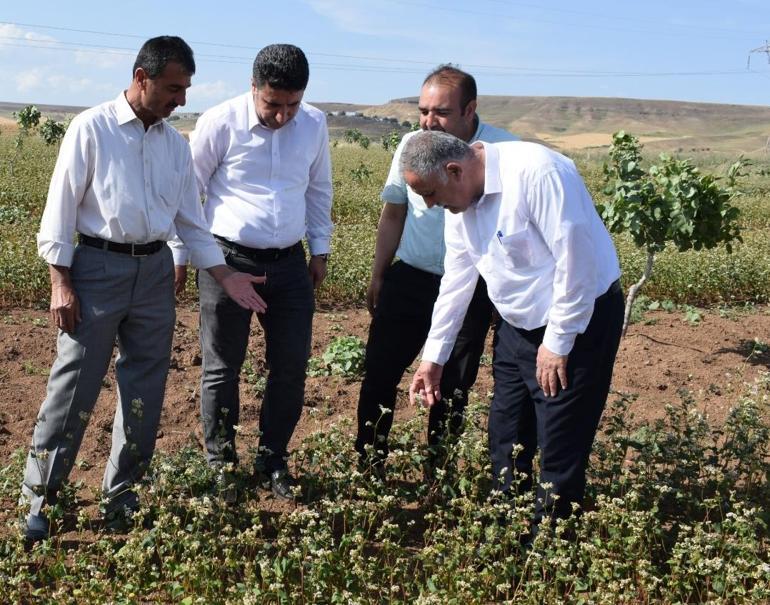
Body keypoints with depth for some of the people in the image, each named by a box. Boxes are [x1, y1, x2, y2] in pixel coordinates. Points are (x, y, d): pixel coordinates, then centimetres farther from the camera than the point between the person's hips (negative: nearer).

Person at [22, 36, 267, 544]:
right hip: (99, 266, -5)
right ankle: (40, 498, 9)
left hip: (156, 270, 5)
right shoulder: (92, 129, -5)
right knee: (74, 386, -3)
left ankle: (123, 493, 22)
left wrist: (227, 277, 6)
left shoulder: (176, 144, 10)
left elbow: (190, 220, 14)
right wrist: (61, 282, -10)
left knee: (145, 388, 8)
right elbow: (61, 208, -5)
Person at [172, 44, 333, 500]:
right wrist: (179, 256, 1)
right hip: (229, 260, -3)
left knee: (292, 367, 8)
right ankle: (220, 464, 22)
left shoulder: (315, 124, 1)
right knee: (222, 369, 6)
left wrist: (321, 249, 13)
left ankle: (273, 462, 25)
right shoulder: (220, 123, -11)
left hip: (290, 263, 4)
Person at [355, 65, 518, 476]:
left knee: (452, 390, 9)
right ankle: (367, 469, 18)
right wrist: (377, 277, 13)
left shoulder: (504, 152, -13)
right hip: (409, 279, 3)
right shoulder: (412, 146, 0)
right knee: (378, 376, 4)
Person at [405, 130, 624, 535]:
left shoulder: (537, 173, -26)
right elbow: (456, 281, 10)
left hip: (578, 319, -8)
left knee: (560, 447, -4)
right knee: (505, 439, 15)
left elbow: (576, 260, -27)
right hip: (518, 323, 9)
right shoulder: (460, 199, 2)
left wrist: (558, 342, -21)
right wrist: (433, 358, 12)